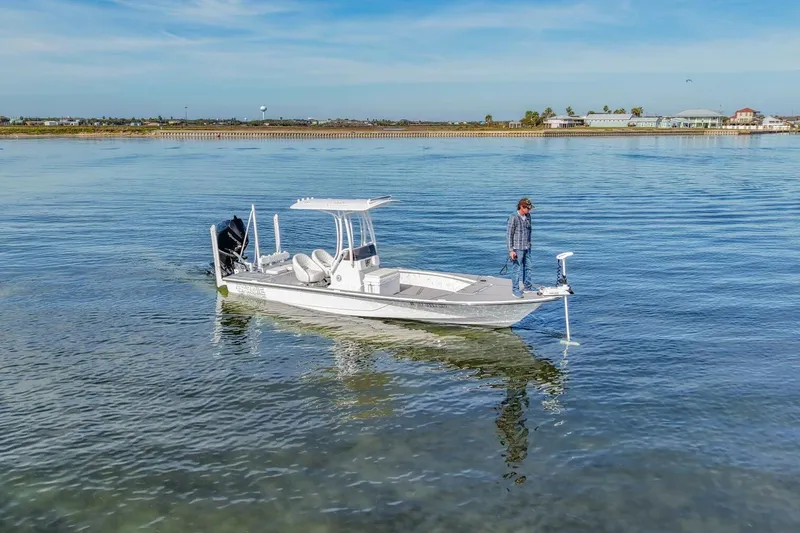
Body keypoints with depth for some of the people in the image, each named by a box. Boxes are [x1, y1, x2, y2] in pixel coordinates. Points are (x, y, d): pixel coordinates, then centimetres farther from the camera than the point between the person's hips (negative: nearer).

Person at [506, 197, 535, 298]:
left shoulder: (528, 216, 5)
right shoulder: (513, 218, -17)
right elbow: (509, 235, -15)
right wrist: (511, 250, -18)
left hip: (527, 248, 7)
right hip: (517, 249, -7)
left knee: (529, 267, 13)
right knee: (516, 269, 1)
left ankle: (527, 287, 27)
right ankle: (515, 290, 12)